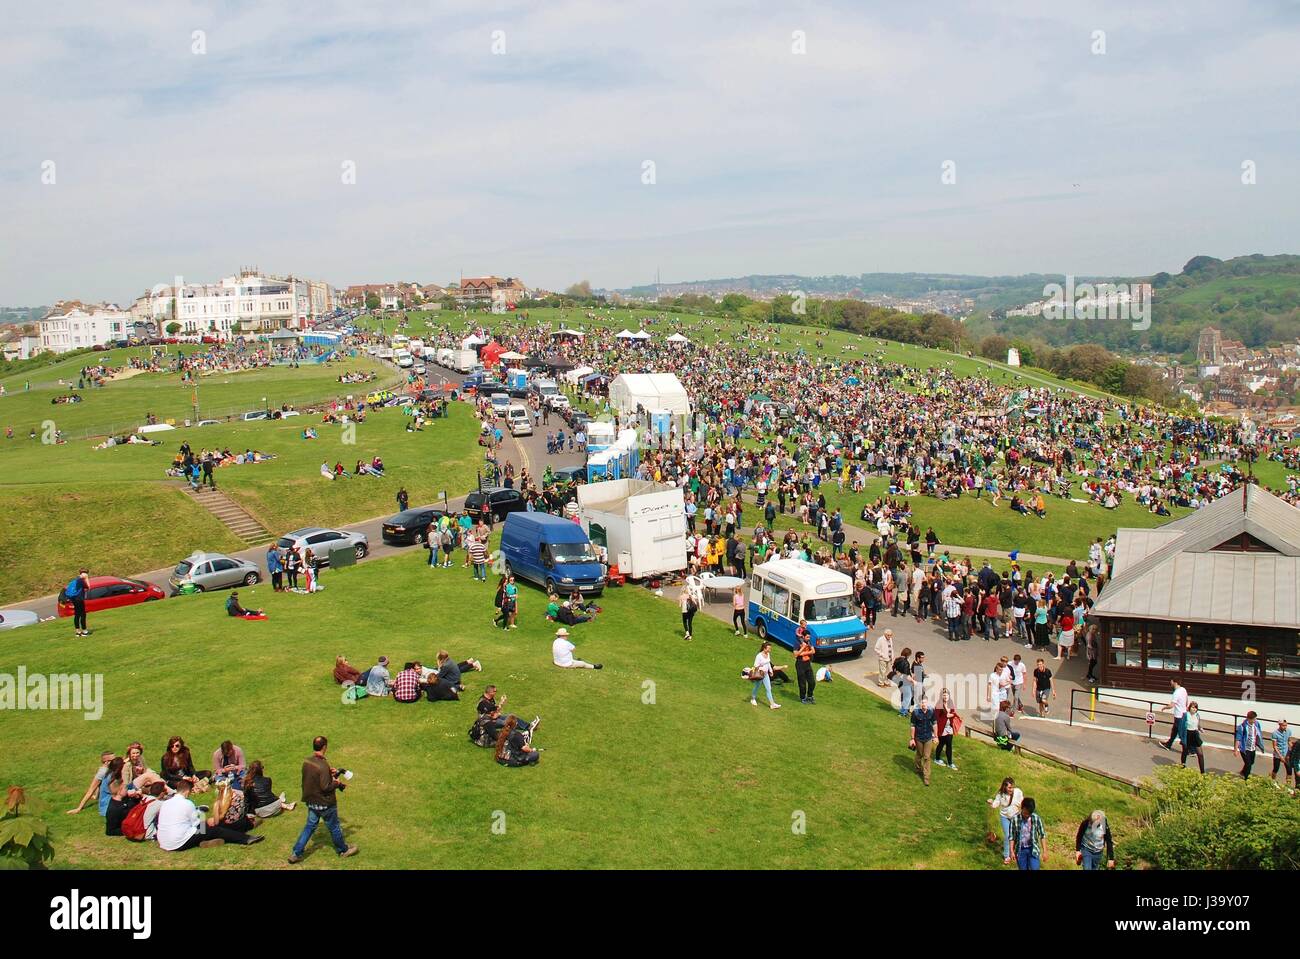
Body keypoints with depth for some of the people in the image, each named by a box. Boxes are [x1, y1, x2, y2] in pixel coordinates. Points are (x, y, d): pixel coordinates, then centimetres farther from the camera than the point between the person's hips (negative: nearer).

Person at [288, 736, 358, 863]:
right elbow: (325, 787, -26)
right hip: (324, 803, -7)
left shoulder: (306, 761, -5)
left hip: (311, 801, 7)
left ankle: (296, 854, 20)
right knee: (334, 827, 13)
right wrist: (336, 783, -10)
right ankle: (343, 850, 32)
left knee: (310, 826, 20)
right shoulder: (323, 766, -29)